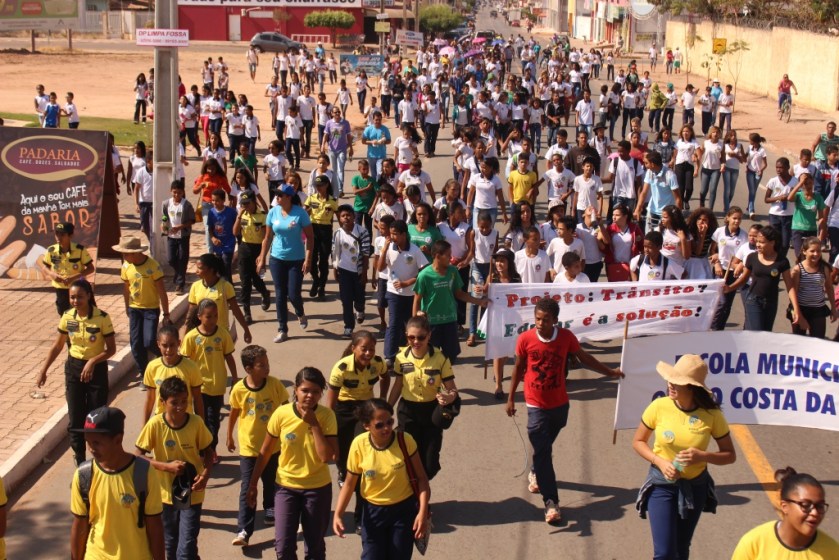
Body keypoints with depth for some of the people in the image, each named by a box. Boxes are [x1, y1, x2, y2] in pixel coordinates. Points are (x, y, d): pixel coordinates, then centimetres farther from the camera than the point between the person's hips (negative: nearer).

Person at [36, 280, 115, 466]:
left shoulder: (102, 318, -16)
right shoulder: (67, 317, -4)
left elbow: (111, 349, -12)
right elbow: (57, 346, 7)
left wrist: (92, 362, -26)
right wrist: (43, 371, 5)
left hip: (96, 369, -3)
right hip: (74, 368, 3)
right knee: (75, 419, 3)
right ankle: (80, 460, 13)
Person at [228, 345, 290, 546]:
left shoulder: (275, 384, -13)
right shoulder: (239, 389, -14)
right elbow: (234, 413, 2)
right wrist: (229, 437, 13)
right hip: (248, 447, -2)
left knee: (271, 484, 19)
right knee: (247, 489, -5)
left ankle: (270, 511, 44)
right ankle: (243, 530, -4)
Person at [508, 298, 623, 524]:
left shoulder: (566, 337, -9)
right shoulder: (525, 339, -13)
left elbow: (584, 358, 8)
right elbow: (518, 369, 1)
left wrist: (610, 372, 11)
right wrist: (511, 398, 6)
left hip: (560, 404, 3)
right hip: (536, 406, -3)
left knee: (544, 448, 19)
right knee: (542, 451, -8)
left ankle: (536, 474, 49)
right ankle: (551, 502, -8)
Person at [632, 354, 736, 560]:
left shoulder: (712, 415, -15)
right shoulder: (659, 407, -15)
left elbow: (730, 455, -5)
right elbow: (638, 441, -2)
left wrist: (702, 456, -23)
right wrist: (660, 462, -18)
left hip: (695, 487, 1)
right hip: (661, 484, -1)